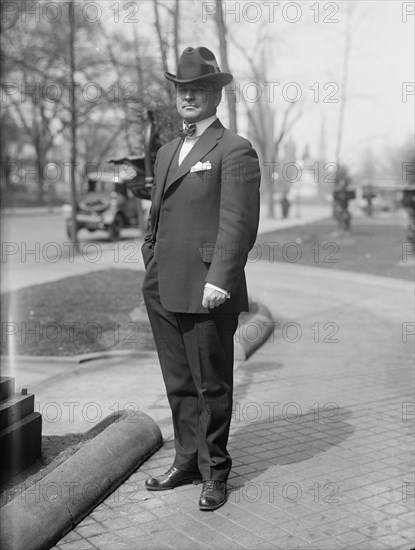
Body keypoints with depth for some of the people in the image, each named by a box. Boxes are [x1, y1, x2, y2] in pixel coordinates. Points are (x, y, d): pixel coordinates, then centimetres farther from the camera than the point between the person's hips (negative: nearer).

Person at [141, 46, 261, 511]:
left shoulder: (234, 151, -5)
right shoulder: (166, 153, 20)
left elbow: (239, 223, -13)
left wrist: (219, 280, -20)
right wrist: (151, 270, 16)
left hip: (206, 292, -7)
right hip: (163, 292, 7)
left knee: (211, 385, 4)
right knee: (179, 385, 16)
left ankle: (215, 472, 20)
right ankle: (186, 461, 30)